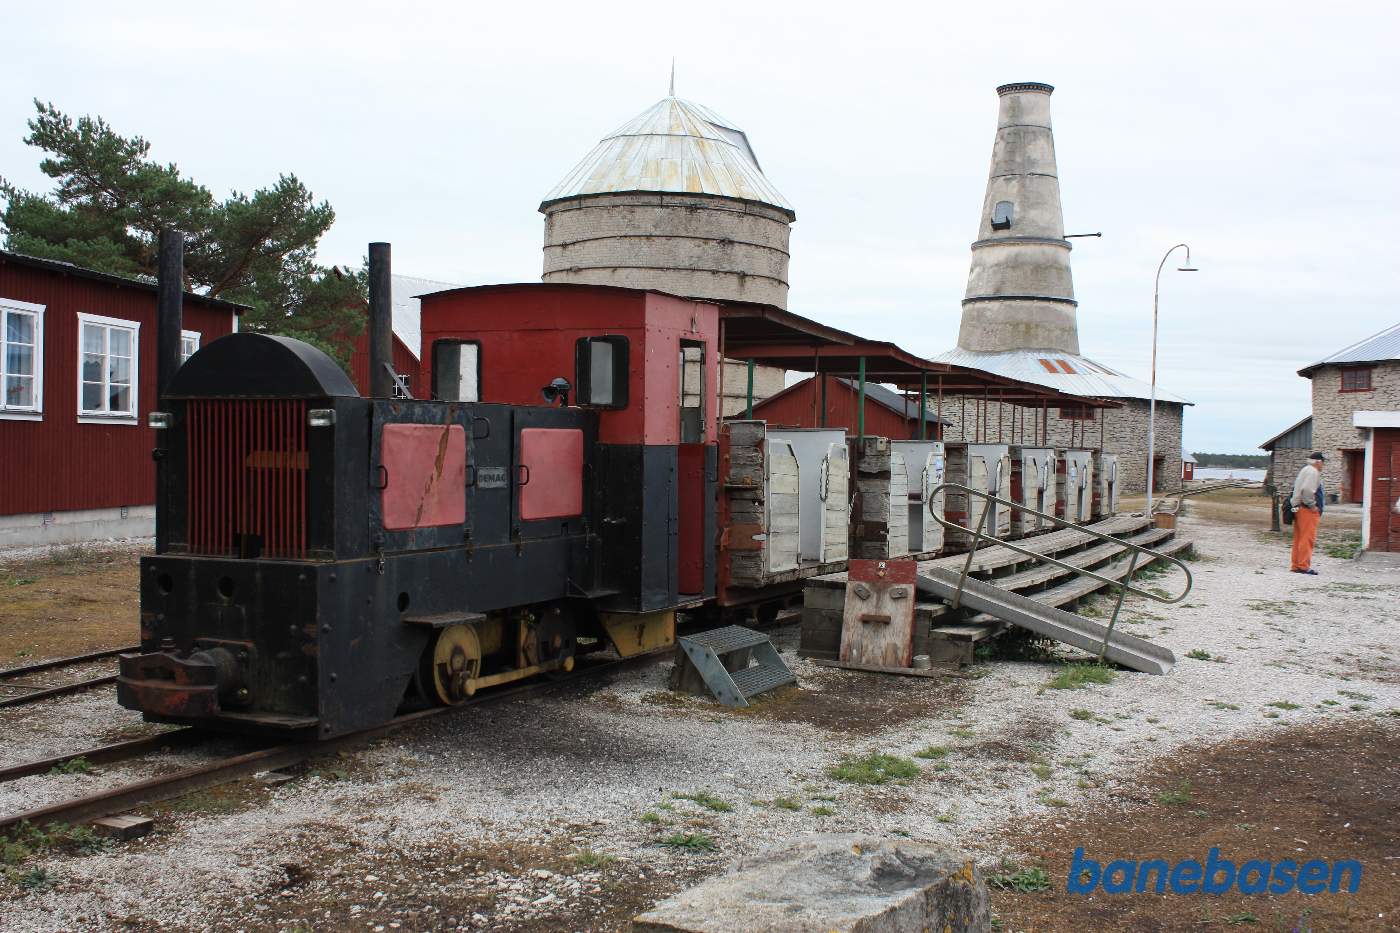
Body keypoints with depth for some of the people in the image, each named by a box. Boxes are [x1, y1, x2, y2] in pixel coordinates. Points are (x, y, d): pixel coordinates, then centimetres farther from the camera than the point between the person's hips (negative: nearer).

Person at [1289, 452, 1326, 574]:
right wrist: (1312, 505, -17)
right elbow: (1307, 490, -26)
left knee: (1298, 538, 12)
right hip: (1308, 510, -10)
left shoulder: (1305, 470, 19)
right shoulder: (1313, 472, -13)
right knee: (1308, 538, -8)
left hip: (1299, 508, 10)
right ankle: (1304, 566, -9)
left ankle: (1296, 565, 17)